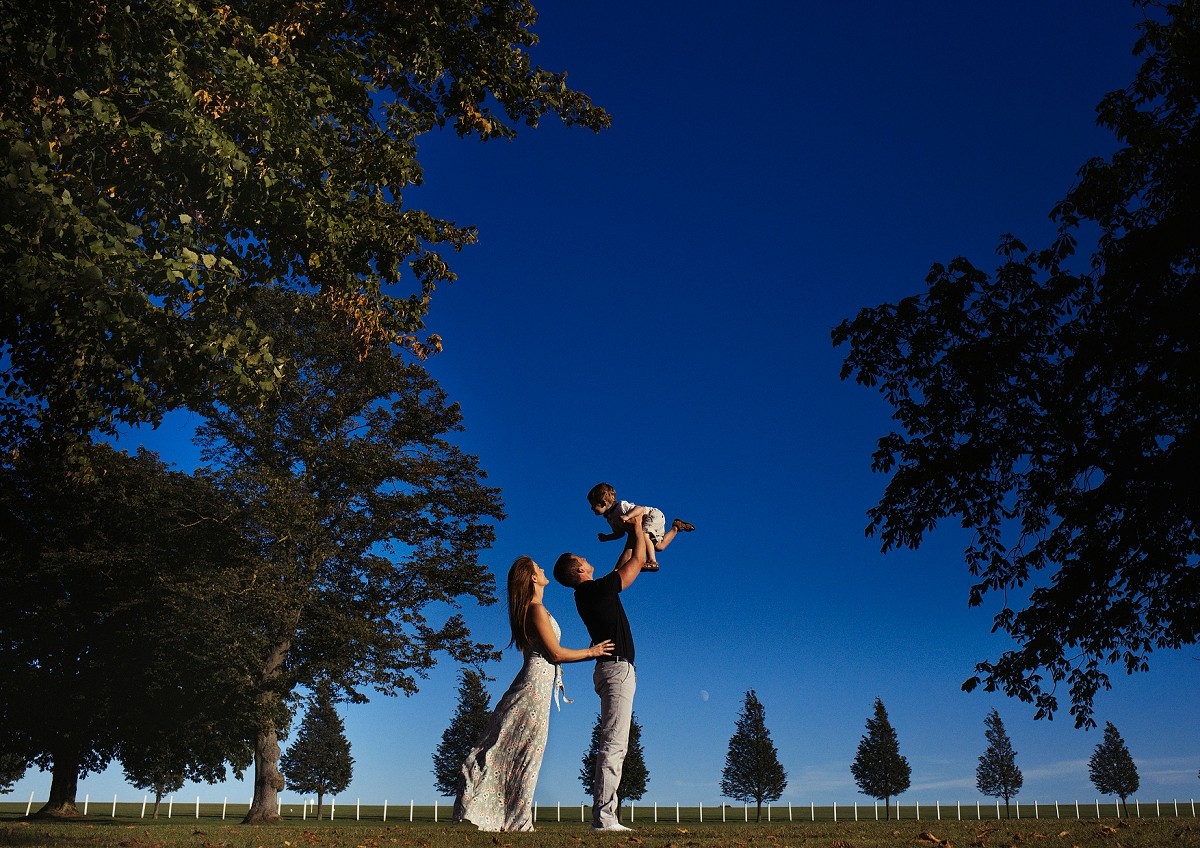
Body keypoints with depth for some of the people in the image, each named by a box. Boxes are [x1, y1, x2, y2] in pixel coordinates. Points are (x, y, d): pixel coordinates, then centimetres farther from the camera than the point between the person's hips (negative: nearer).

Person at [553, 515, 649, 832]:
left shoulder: (588, 594, 15)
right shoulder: (597, 589, -10)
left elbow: (621, 569, 30)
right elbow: (638, 562, -1)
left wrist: (631, 538, 32)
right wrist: (637, 528, 12)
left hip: (611, 669, 10)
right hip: (617, 667, -10)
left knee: (615, 745, 8)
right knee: (613, 744, -14)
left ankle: (605, 814, 7)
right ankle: (603, 816, -17)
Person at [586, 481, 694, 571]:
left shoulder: (620, 506, -28)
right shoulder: (609, 518, 0)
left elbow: (640, 509, -38)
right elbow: (620, 533, 11)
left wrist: (627, 516, -53)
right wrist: (606, 538, -1)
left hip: (654, 514, -10)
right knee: (658, 546, 14)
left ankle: (652, 561, -33)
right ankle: (676, 527, 30)